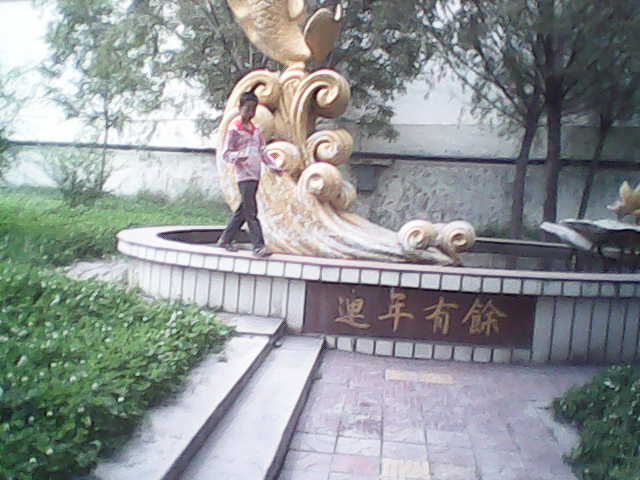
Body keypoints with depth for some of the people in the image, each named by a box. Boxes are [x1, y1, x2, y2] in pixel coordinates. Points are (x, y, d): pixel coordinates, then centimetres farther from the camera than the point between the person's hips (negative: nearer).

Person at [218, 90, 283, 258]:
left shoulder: (257, 130, 16)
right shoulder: (234, 128, -4)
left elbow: (262, 151, 21)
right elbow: (226, 153, -7)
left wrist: (274, 166, 9)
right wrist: (237, 157, -27)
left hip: (256, 175, 7)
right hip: (244, 175, -7)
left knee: (243, 210, 12)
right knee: (251, 212, -11)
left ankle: (226, 240, 23)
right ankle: (259, 246, -12)